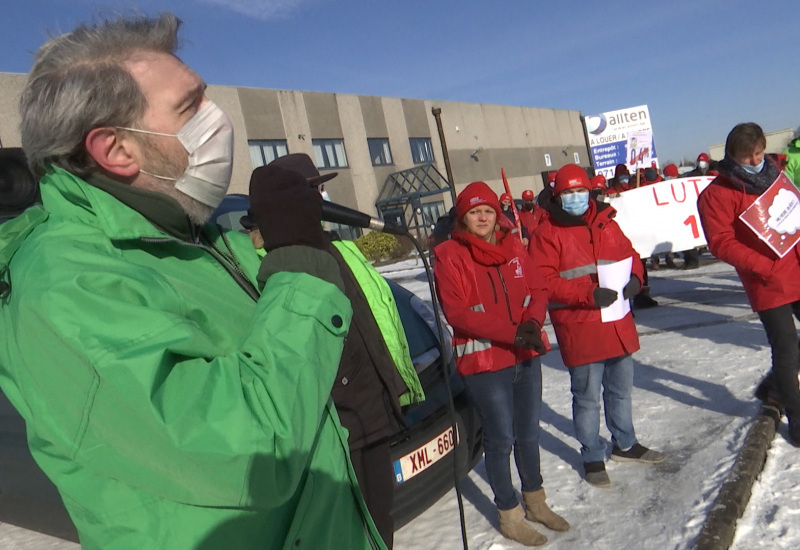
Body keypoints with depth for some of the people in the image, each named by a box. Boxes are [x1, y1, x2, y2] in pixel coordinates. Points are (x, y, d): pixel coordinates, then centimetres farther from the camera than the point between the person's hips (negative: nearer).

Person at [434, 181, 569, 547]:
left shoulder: (513, 246, 8)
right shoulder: (449, 256, -9)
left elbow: (537, 291, 8)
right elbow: (457, 313, -16)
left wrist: (532, 323, -14)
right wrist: (512, 332, -22)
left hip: (527, 356, 6)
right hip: (484, 363, -5)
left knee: (529, 433, 18)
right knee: (501, 439, 5)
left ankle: (535, 502, 40)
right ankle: (510, 516, 26)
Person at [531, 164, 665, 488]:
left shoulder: (606, 224, 9)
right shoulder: (547, 234, -9)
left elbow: (629, 255, 16)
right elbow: (544, 282, -16)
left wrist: (634, 278, -7)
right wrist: (588, 295, -24)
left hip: (618, 325, 6)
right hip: (579, 330, -6)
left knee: (621, 389, 21)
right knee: (587, 397, 5)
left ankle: (625, 445, 41)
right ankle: (592, 458, 23)